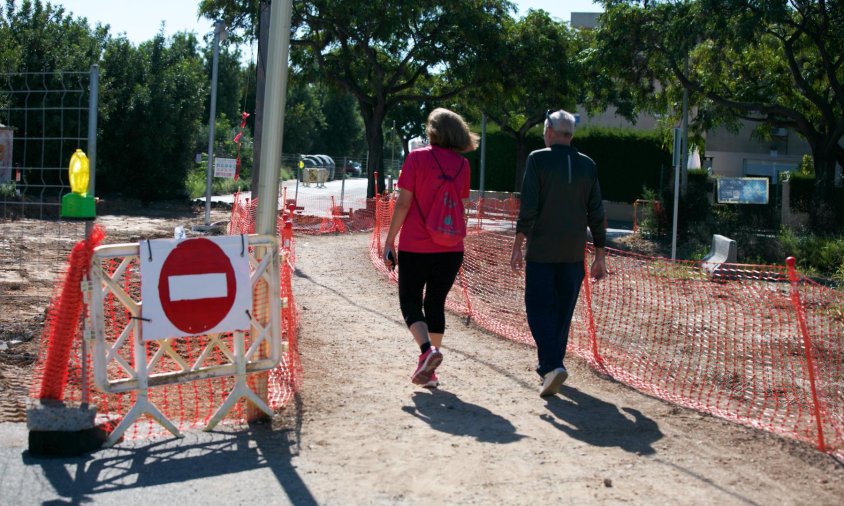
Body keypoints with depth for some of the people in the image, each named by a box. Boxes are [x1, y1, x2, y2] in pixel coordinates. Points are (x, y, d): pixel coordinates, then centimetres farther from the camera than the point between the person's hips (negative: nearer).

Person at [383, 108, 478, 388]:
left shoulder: (417, 157, -6)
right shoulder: (462, 164, 5)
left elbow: (403, 203, -9)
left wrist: (389, 241, -4)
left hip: (415, 247, -3)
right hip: (450, 249, 4)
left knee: (410, 303, 7)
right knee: (436, 304, 13)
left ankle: (427, 350, -17)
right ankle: (429, 371, 14)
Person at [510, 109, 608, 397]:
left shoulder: (538, 159, -6)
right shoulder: (587, 165, 6)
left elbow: (528, 206, -12)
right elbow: (596, 213, 6)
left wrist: (517, 245, -7)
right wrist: (600, 255, 12)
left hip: (541, 251, -4)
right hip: (573, 253, 4)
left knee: (539, 308, 0)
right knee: (563, 310, 14)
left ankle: (552, 365, -16)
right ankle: (549, 366, 24)